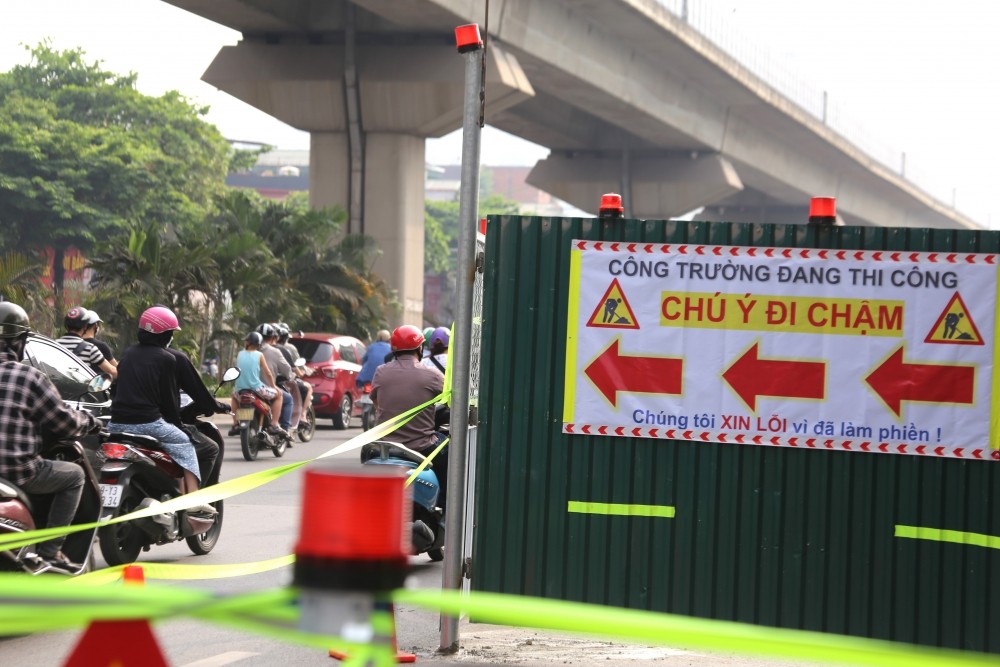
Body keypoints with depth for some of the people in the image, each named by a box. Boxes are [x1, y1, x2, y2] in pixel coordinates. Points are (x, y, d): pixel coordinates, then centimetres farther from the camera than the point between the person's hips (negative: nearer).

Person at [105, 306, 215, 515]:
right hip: (148, 423, -6)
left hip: (117, 423, 6)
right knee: (184, 444, 10)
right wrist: (177, 424, 14)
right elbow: (169, 397, -1)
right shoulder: (167, 359, -4)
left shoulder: (128, 354, 15)